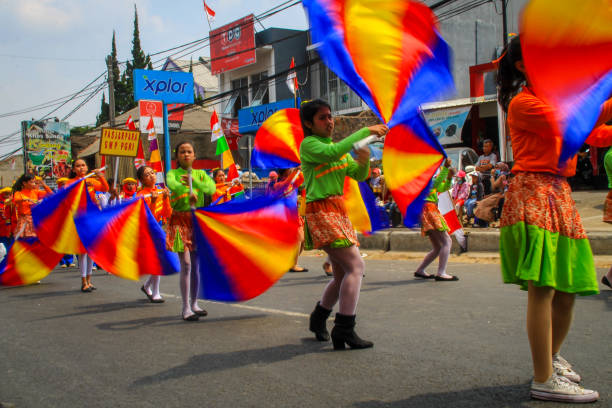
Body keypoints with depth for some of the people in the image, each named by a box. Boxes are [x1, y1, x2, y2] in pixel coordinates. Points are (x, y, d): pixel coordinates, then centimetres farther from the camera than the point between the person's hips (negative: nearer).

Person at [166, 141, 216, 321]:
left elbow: (211, 188, -10)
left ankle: (194, 303, 21)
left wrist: (194, 181, -26)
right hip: (180, 220, -3)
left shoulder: (201, 174, 10)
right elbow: (172, 185, -24)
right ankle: (186, 308, -6)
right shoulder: (172, 174, 0)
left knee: (196, 264, 8)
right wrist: (189, 192, -44)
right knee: (185, 264, -10)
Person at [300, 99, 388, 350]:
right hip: (321, 211, -9)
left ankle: (318, 320, 31)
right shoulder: (308, 145, -6)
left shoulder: (337, 147, 18)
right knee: (356, 266, -17)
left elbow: (359, 176, 15)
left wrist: (364, 161, -7)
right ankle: (344, 330, -16)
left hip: (338, 211, 9)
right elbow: (333, 152, -27)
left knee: (343, 275, 12)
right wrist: (366, 131, -23)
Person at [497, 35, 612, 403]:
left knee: (567, 288, 12)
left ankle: (552, 356, 32)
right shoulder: (523, 103, -6)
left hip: (559, 193, 9)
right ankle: (544, 380, -9)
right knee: (543, 287, -13)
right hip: (534, 193, -9)